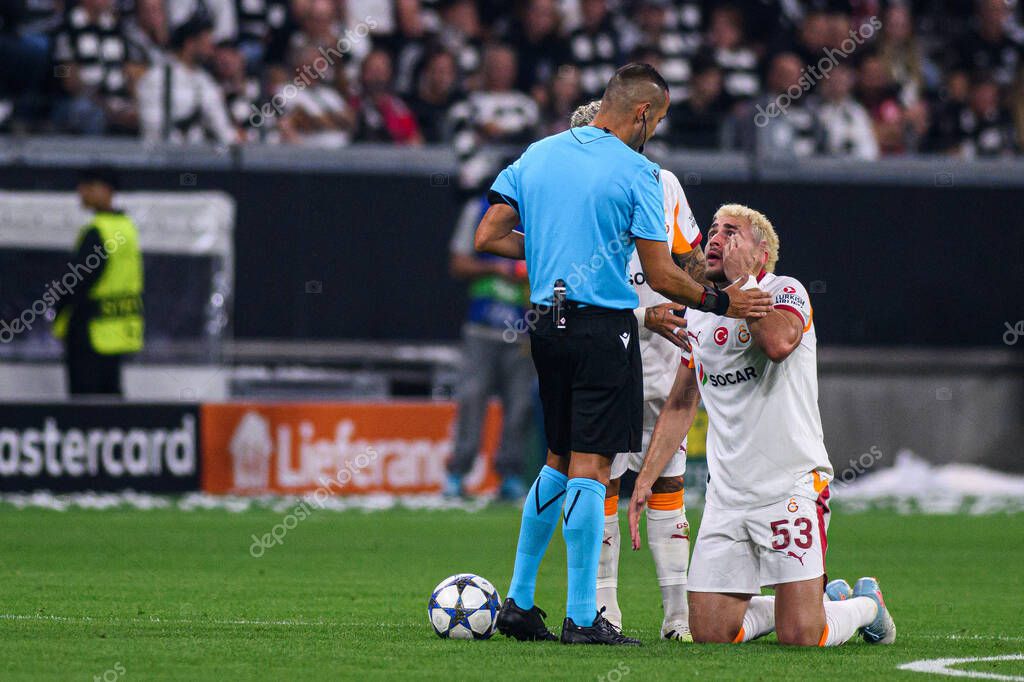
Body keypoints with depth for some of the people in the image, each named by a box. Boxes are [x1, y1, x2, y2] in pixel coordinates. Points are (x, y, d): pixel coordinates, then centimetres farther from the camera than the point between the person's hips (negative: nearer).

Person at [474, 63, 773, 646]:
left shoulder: (539, 154, 9)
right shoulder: (636, 173, -9)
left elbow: (488, 237, 8)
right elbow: (661, 276, -10)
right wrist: (721, 302, 2)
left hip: (547, 321, 6)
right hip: (604, 328, -6)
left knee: (560, 461, 18)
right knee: (590, 466, -5)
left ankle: (519, 603, 18)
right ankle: (582, 619, -6)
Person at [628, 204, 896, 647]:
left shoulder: (785, 292, -4)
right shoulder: (698, 315, 15)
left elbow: (779, 341, -28)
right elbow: (680, 406, 24)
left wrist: (741, 280, -16)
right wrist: (645, 479, 17)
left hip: (790, 484, -6)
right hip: (727, 493, 6)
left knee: (800, 637, -13)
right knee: (710, 633, -1)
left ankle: (866, 603, 21)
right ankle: (827, 599, 23)